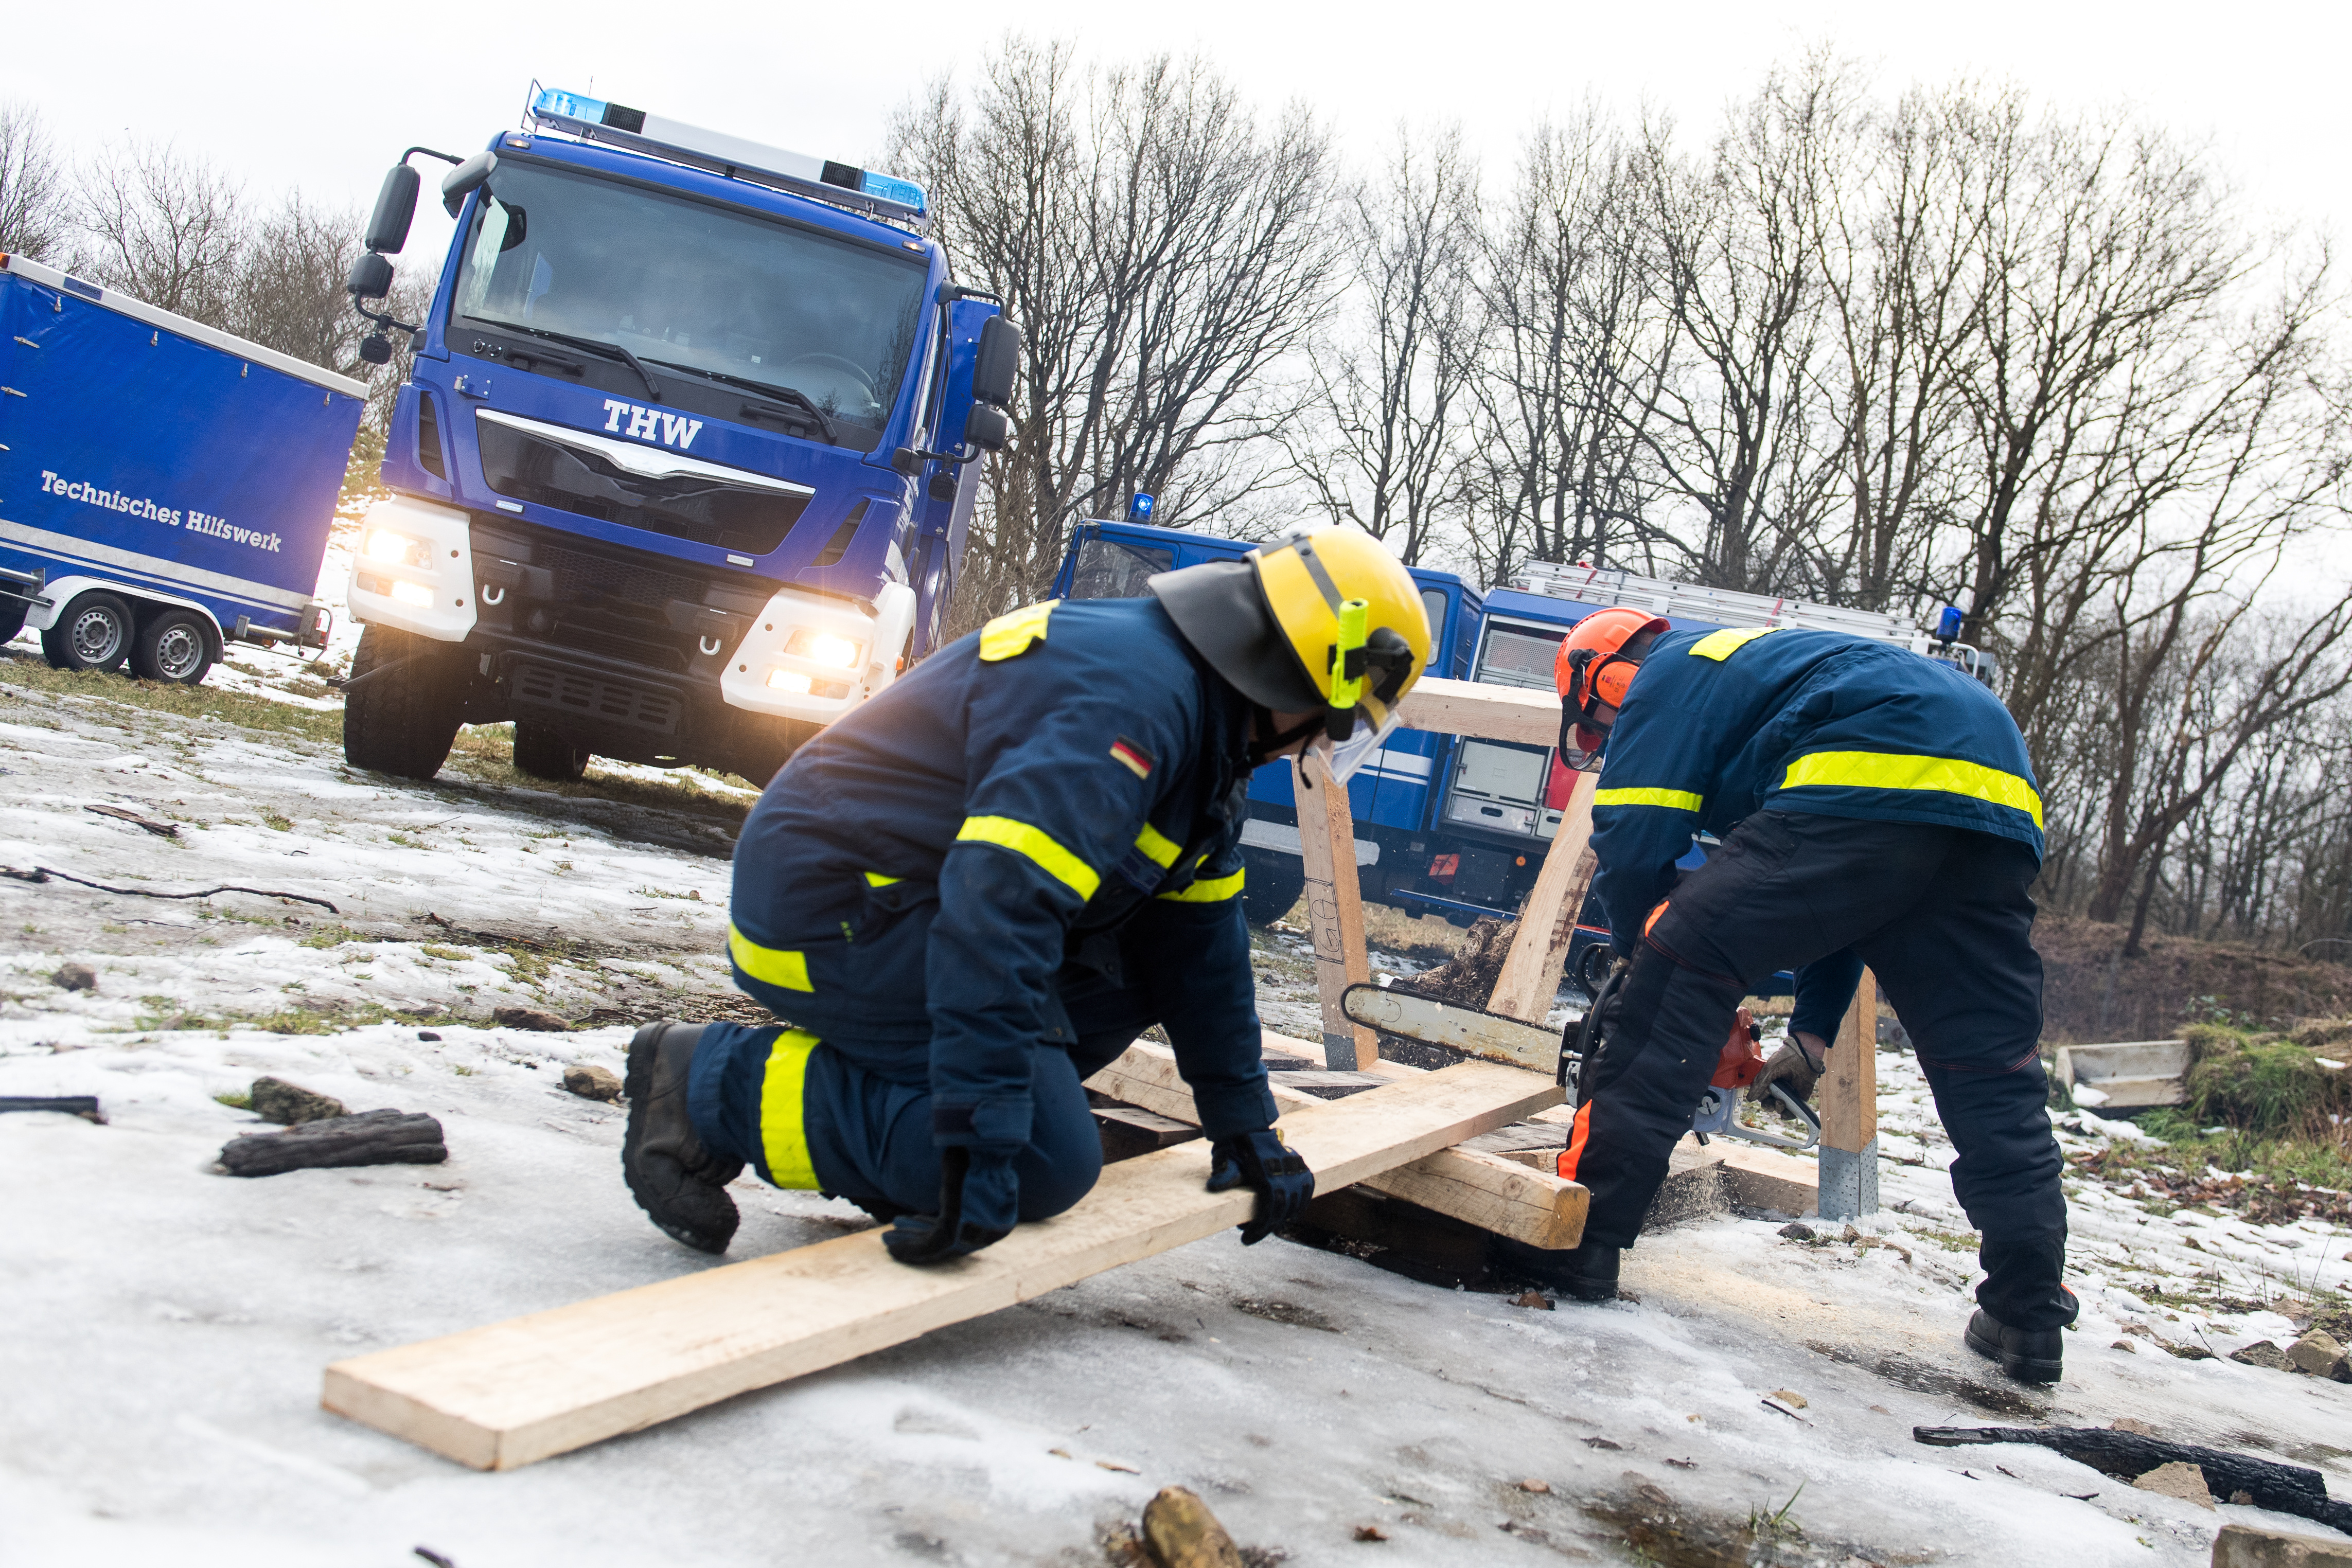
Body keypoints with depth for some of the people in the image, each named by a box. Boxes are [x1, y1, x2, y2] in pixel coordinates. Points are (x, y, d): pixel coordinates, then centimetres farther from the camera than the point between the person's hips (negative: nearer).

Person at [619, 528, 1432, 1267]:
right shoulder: (1136, 697, -24)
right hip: (832, 911, -11)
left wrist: (1244, 1129, 19)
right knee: (1049, 1162, -15)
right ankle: (713, 1082, -10)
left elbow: (1199, 940, 17)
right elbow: (999, 908, -34)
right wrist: (978, 1151, -35)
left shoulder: (1207, 728, 11)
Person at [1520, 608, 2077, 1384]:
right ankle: (2029, 1315, 14)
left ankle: (1581, 1236, -11)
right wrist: (1815, 1028, 34)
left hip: (1876, 785, -9)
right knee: (1991, 1064, 15)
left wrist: (1643, 959, 19)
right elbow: (1835, 903, 37)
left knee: (1679, 974, -7)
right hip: (2001, 797, 9)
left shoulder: (1670, 677, 16)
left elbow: (1633, 843, 1)